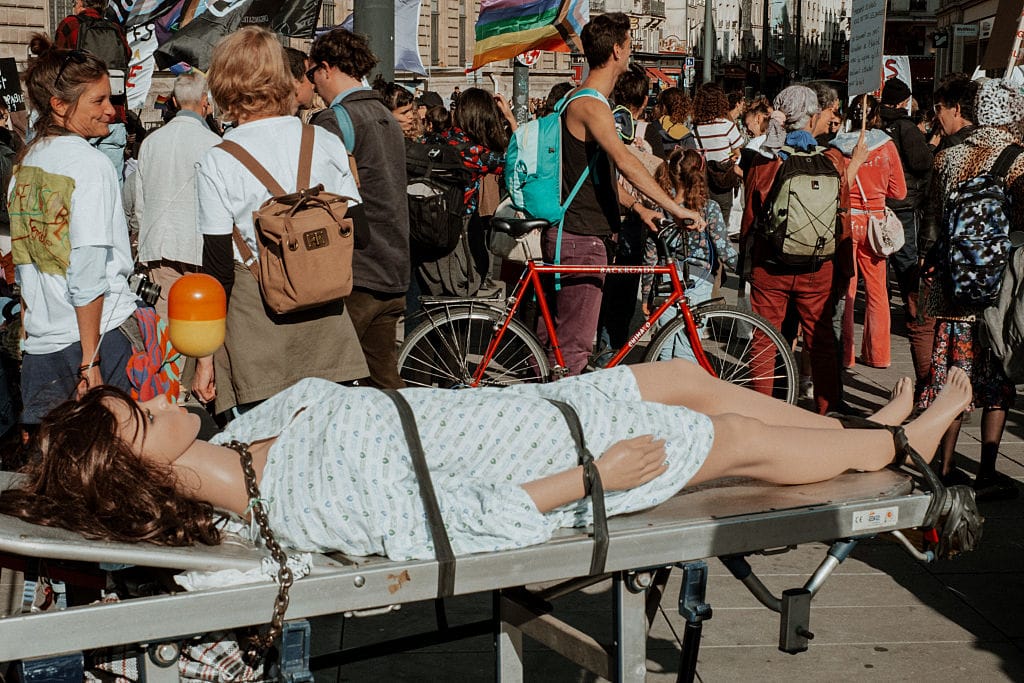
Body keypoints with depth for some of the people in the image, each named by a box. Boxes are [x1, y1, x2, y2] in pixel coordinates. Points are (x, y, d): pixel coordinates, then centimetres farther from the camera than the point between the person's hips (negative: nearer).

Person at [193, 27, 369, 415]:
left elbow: (218, 268, -9)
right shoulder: (326, 142, 0)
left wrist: (205, 358, -2)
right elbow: (356, 229, 6)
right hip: (325, 315, 4)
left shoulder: (217, 164, -9)